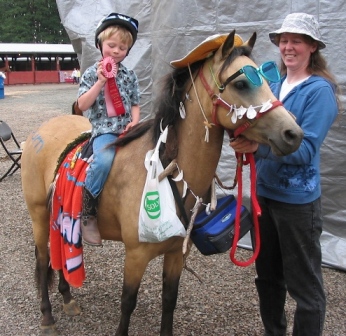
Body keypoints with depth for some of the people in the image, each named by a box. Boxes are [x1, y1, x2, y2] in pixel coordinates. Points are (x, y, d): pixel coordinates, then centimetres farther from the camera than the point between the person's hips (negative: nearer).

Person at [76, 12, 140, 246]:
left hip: (127, 130, 5)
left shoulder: (129, 75, 13)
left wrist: (134, 122, -5)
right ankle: (87, 212, -20)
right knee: (104, 160, -35)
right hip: (104, 130, -5)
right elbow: (82, 106, -7)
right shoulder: (92, 73, 3)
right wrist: (101, 81, -14)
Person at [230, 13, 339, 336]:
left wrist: (257, 146, -34)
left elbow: (305, 149, -21)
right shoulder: (273, 86, 9)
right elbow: (260, 134, 10)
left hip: (297, 198, -7)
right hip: (264, 192, 7)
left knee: (304, 284, 6)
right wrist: (245, 139, -13)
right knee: (267, 275, 21)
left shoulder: (320, 90, -11)